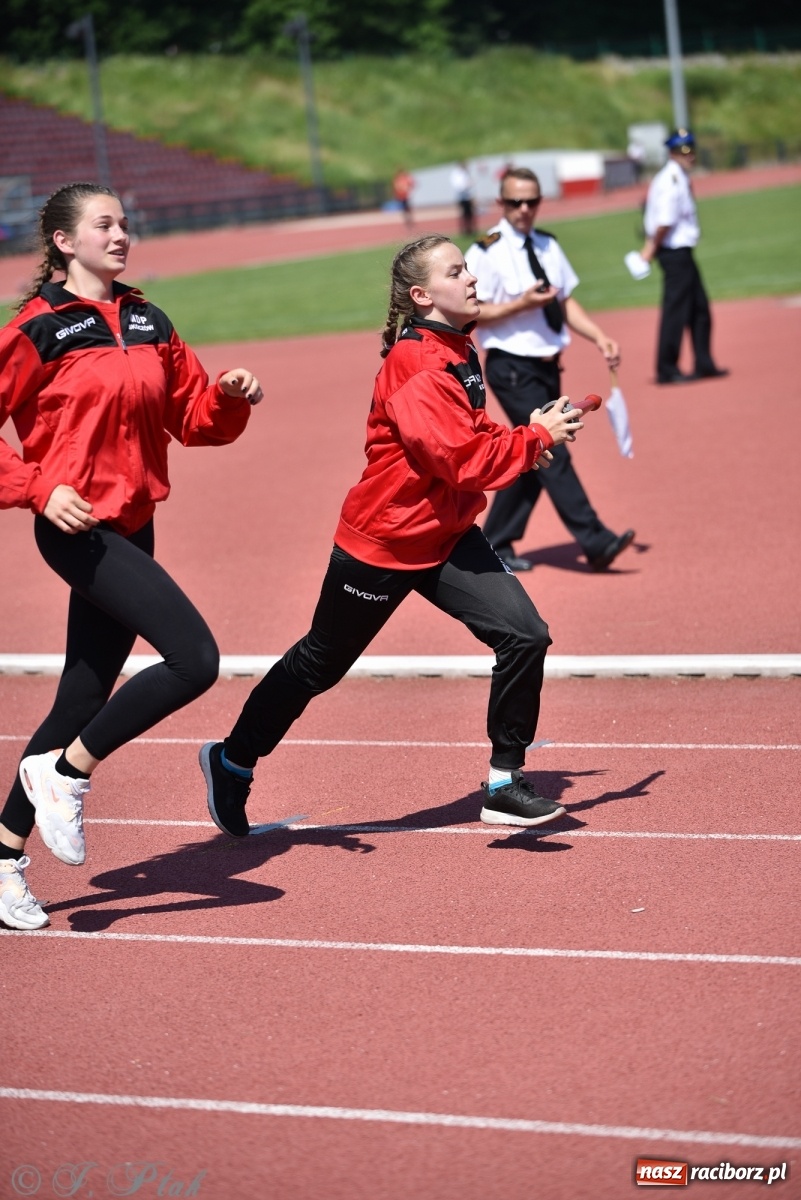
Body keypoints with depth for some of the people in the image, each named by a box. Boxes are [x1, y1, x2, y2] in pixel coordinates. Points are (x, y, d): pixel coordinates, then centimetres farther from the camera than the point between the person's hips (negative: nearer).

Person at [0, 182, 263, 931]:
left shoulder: (148, 323, 12)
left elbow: (193, 418, 16)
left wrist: (231, 397, -4)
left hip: (132, 530, 7)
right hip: (77, 527, -7)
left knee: (82, 702, 11)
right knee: (194, 658, -19)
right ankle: (65, 772, -2)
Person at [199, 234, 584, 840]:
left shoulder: (458, 353, 4)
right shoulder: (416, 367, -24)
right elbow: (465, 463, -29)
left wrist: (522, 438, 2)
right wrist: (536, 437, -20)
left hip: (446, 536, 7)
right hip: (384, 542, -7)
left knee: (525, 635, -9)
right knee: (321, 662, 10)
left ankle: (505, 784, 2)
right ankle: (231, 762, 31)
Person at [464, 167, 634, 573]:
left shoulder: (548, 246, 11)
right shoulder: (486, 253, -10)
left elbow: (566, 302, 15)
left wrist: (599, 337, 2)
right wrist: (521, 305, -22)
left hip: (547, 367, 8)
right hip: (512, 369, -8)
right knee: (552, 454, -11)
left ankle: (498, 544, 23)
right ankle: (595, 542, -14)